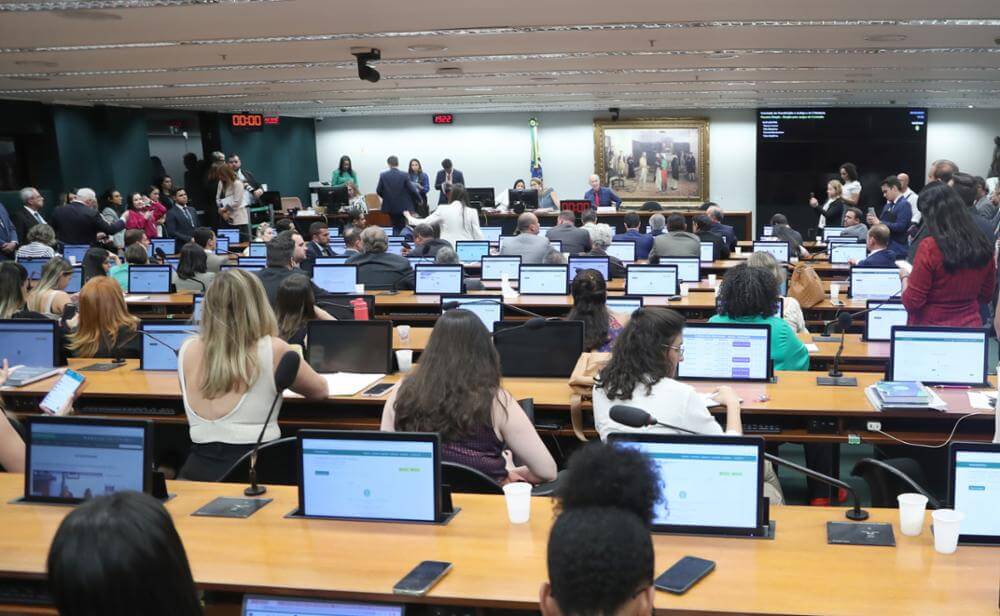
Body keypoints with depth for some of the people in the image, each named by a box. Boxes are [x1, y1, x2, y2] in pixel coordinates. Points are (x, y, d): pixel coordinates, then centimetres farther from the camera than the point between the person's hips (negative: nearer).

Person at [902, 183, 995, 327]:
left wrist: (905, 277, 3)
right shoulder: (983, 246, -3)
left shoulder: (930, 247, -19)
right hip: (972, 328, 5)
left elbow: (911, 302, -15)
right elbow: (986, 296, 10)